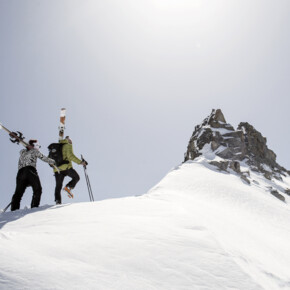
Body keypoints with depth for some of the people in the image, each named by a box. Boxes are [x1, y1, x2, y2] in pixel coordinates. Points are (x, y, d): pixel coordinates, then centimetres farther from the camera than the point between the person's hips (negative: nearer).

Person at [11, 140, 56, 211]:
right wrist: (53, 162, 31)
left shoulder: (22, 152, 31)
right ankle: (34, 206, -19)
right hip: (30, 170, -5)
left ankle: (14, 209, -17)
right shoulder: (34, 151, 17)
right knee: (37, 189, -3)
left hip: (20, 172, 5)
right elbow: (44, 158, 17)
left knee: (18, 193, -1)